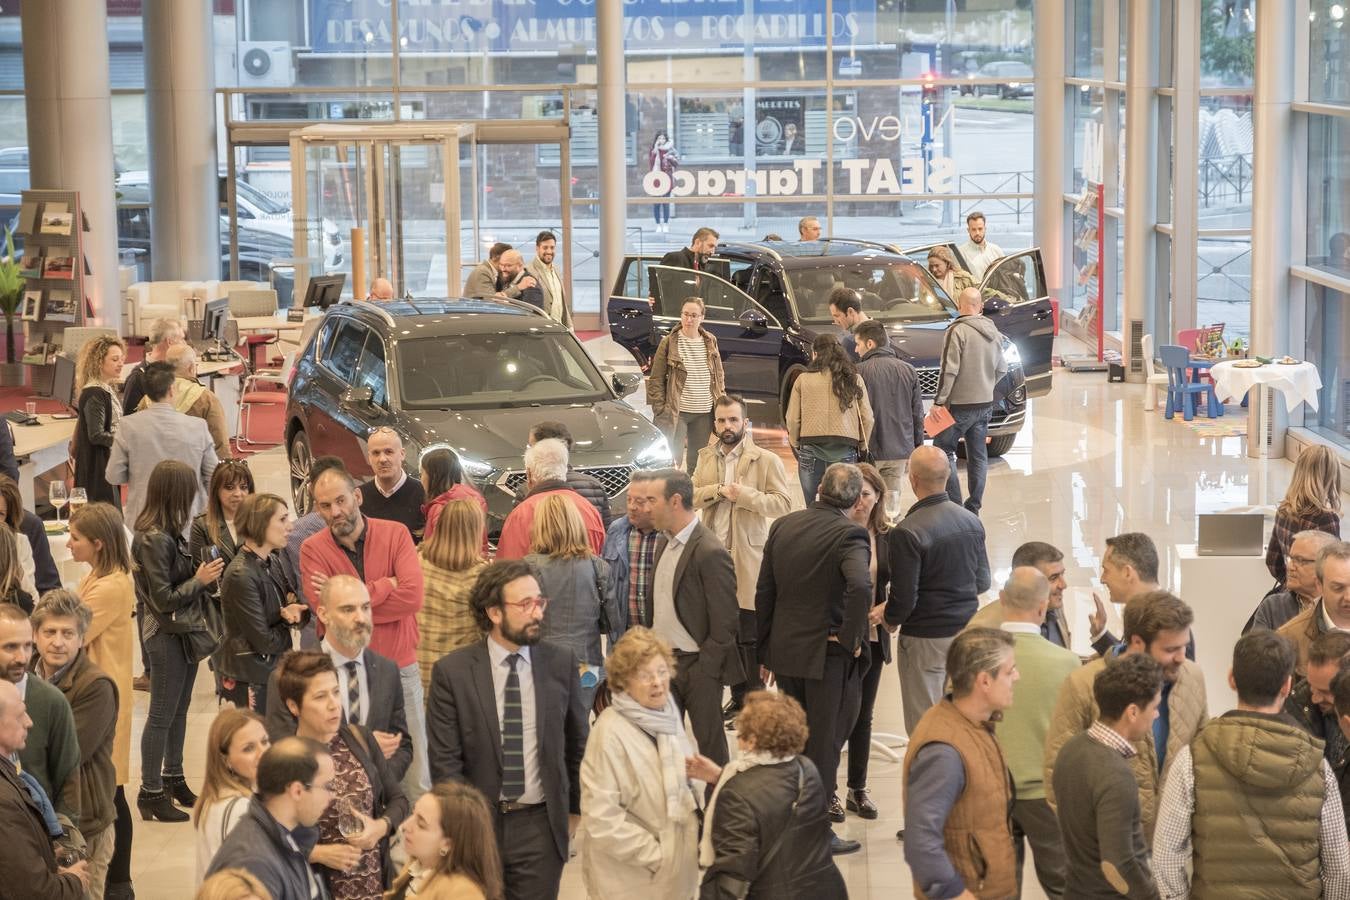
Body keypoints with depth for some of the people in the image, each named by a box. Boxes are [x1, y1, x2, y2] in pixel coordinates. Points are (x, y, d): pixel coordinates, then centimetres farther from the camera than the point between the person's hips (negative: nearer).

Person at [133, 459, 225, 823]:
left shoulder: (169, 533, 4)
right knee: (161, 715, 1)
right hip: (166, 634, -9)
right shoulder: (154, 540, -23)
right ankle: (151, 792, 10)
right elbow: (164, 599, -22)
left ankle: (173, 779, 31)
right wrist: (200, 580, -15)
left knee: (178, 710, 18)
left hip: (185, 630, 9)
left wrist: (204, 573, -2)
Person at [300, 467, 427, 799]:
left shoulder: (395, 534, -3)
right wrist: (386, 586, -13)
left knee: (416, 777, 6)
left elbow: (412, 597, -16)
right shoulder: (313, 549, -3)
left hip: (400, 667, 0)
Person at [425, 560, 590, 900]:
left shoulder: (561, 663, 0)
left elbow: (577, 742, 11)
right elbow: (445, 761, -6)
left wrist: (575, 811, 13)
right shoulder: (452, 672, -6)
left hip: (542, 824, 1)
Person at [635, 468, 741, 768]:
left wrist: (703, 669, -16)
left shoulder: (710, 552, -18)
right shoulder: (664, 542, 8)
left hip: (698, 665, -7)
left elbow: (725, 622, -17)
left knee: (709, 743, 6)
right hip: (663, 659, 7)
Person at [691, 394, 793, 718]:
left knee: (750, 636, -4)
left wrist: (744, 494, -18)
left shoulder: (766, 461, -3)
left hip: (748, 558, -5)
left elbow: (782, 504, -10)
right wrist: (719, 490, -12)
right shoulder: (706, 457, 13)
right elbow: (691, 495, 4)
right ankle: (739, 697, 19)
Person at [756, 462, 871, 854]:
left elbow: (764, 592, 7)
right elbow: (860, 587, -36)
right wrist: (850, 638, -21)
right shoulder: (849, 534, -17)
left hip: (783, 649, 6)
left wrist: (765, 650, 15)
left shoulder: (782, 526, 3)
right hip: (826, 653, -6)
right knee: (824, 741, 6)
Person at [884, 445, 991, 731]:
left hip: (926, 640, -6)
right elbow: (983, 582, 9)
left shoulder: (907, 533, -20)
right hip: (967, 632, 6)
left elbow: (904, 599, -17)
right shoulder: (971, 521, 0)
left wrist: (890, 619, 3)